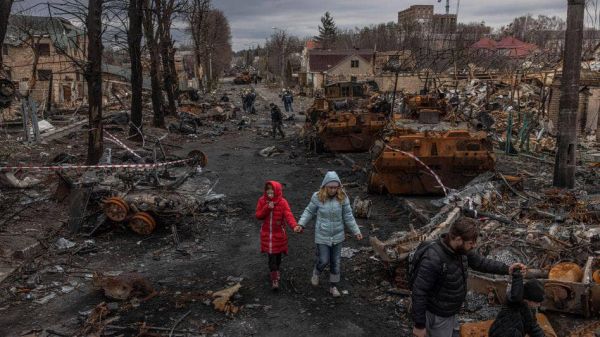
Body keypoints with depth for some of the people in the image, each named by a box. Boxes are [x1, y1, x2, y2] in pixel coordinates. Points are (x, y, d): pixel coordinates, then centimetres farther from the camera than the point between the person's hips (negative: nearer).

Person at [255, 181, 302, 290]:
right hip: (267, 233, 1)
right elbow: (258, 216, -6)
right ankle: (274, 278, 10)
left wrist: (294, 226, -43)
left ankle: (276, 270, 43)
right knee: (271, 256, -1)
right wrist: (267, 208, -23)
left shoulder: (282, 202, -13)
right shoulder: (262, 201, -5)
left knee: (277, 254, 14)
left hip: (279, 233, -1)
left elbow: (288, 215, -24)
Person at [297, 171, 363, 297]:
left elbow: (348, 217, -2)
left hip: (337, 236, 2)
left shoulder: (343, 198, -10)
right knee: (323, 260, 1)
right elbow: (309, 212, 0)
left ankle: (333, 286, 32)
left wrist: (356, 231, -2)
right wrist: (301, 224, -10)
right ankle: (316, 273, 37)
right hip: (322, 236, -2)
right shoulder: (317, 197, -13)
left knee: (336, 262, 12)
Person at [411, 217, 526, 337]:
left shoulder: (459, 249, -10)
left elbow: (480, 262, 8)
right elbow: (419, 292, -28)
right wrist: (419, 325, -22)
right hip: (437, 317, -8)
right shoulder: (433, 259, -34)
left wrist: (506, 269, -4)